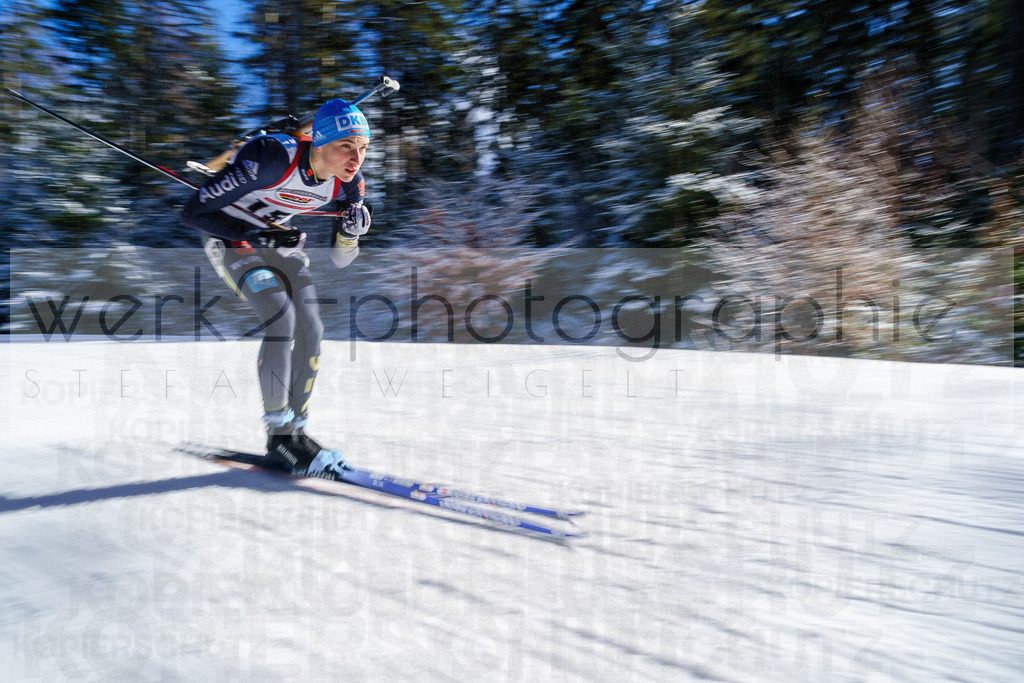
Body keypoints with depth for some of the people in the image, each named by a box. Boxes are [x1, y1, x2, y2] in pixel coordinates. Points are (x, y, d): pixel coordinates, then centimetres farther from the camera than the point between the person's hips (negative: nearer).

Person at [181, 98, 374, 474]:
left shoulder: (349, 184, -17)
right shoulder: (271, 158, -35)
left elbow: (339, 261, -7)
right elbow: (193, 211, -29)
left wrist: (351, 231, -27)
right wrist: (259, 235, -35)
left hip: (279, 237, 6)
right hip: (230, 237, -6)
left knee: (311, 330, -7)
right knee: (282, 316, -25)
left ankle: (295, 428, 9)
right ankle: (278, 432, -11)